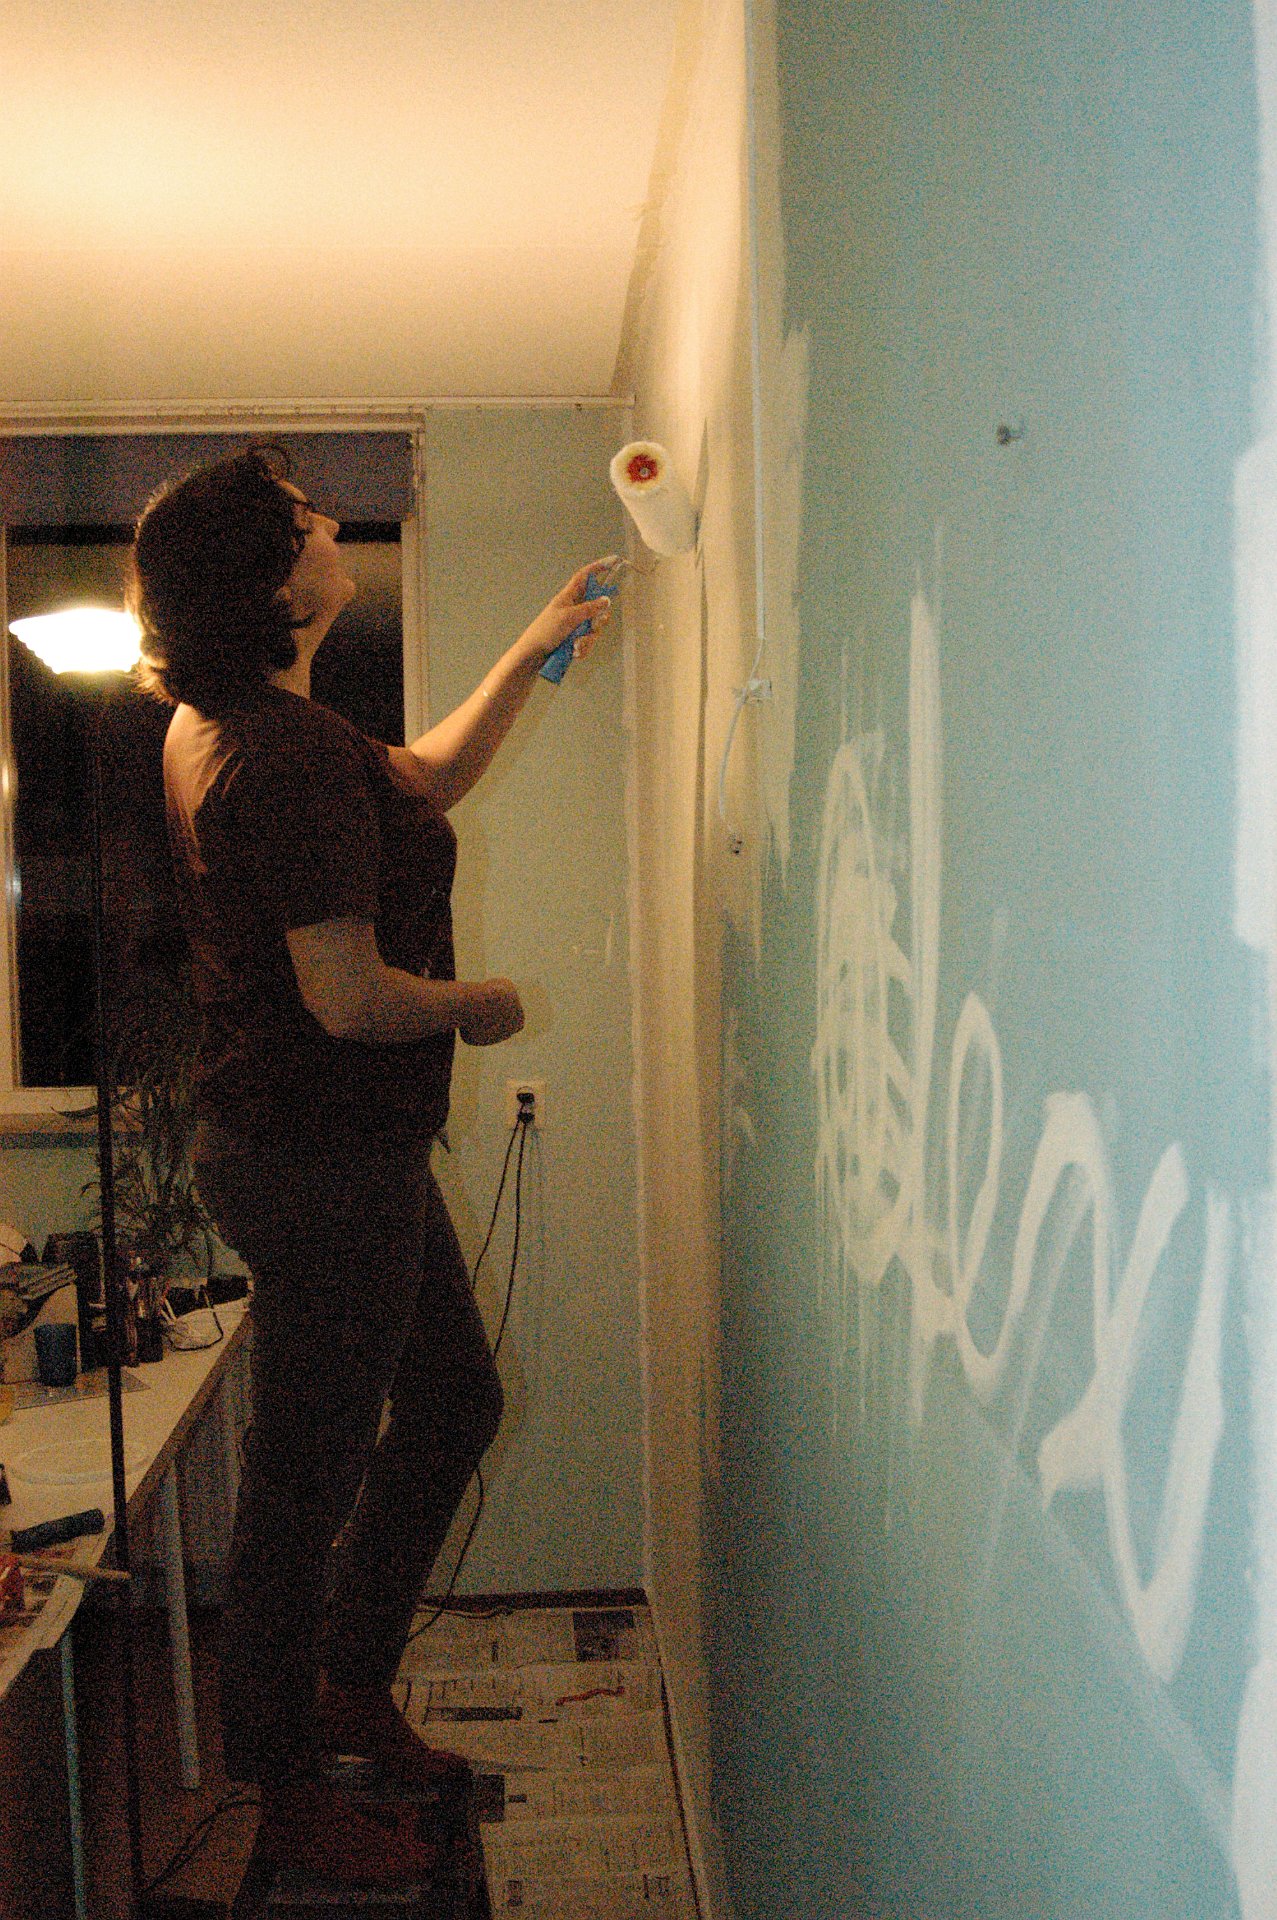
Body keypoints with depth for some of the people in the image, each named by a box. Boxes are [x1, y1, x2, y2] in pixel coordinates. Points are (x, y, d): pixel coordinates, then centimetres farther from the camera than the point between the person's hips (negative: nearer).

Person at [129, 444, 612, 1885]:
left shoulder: (217, 728, 9)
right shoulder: (294, 754, -24)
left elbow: (425, 782, 23)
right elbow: (350, 998, -27)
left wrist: (531, 650, 23)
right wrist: (477, 1005, -8)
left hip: (315, 1143, 10)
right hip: (323, 1161, -10)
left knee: (454, 1402, 22)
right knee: (308, 1476, 5)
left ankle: (352, 1686, 37)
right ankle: (291, 1799, 24)